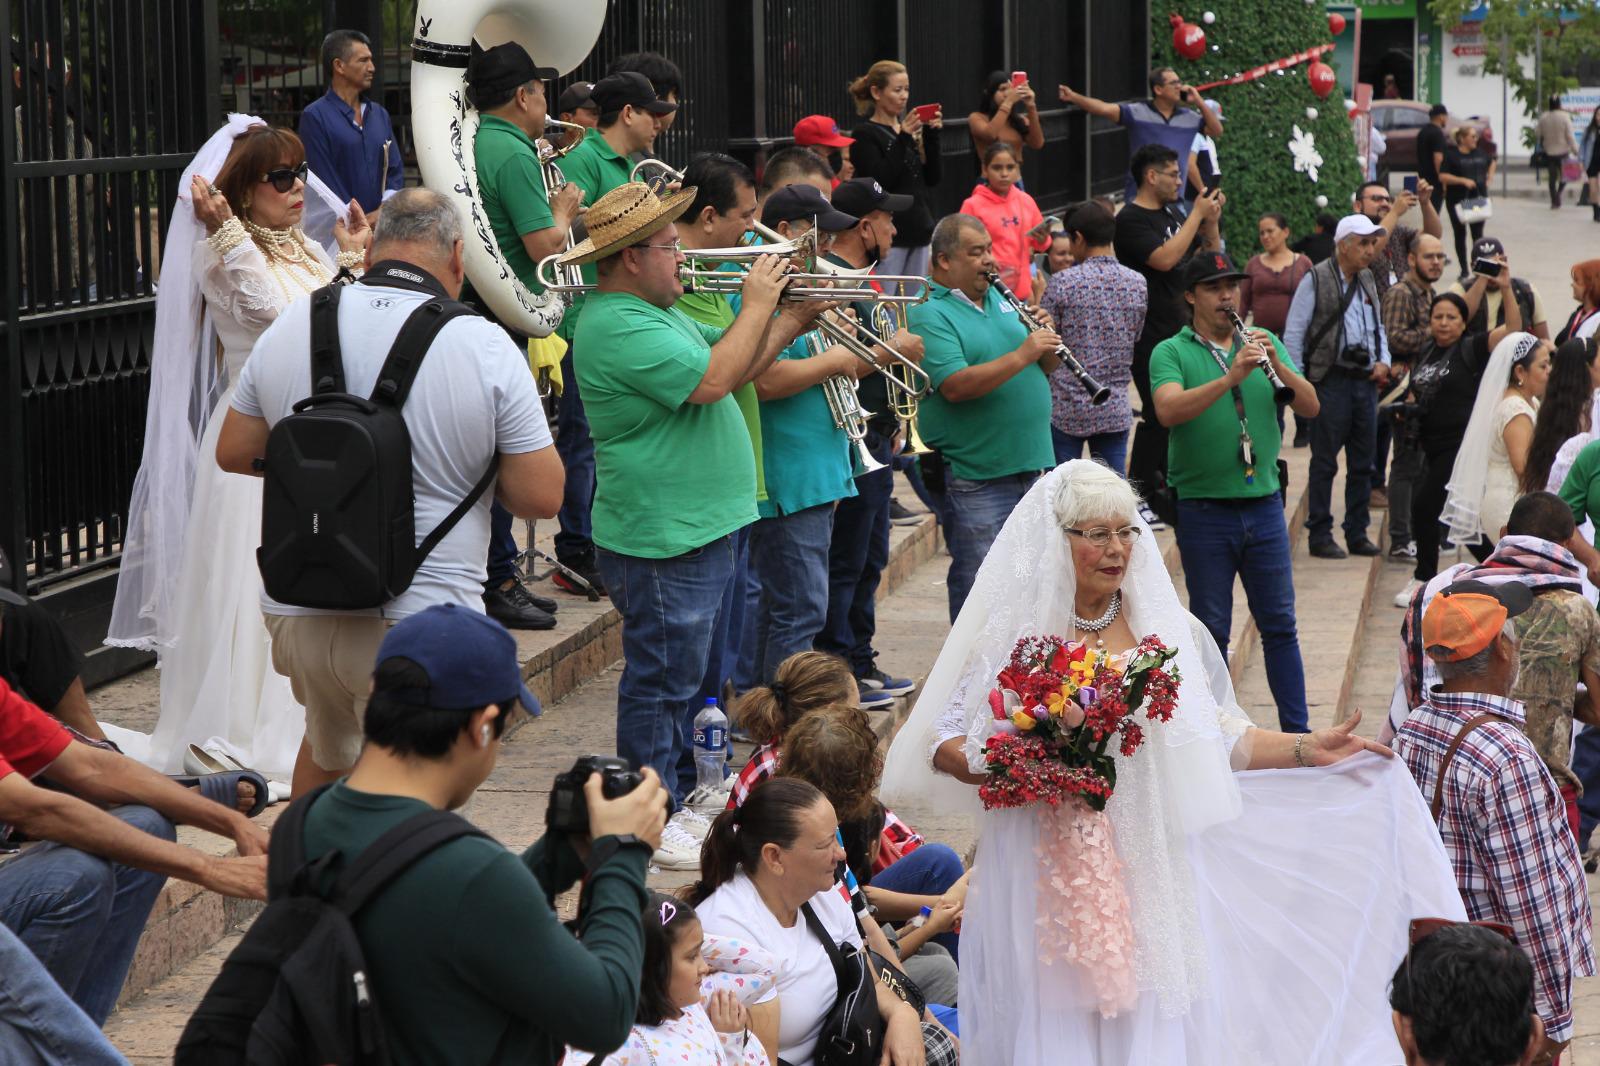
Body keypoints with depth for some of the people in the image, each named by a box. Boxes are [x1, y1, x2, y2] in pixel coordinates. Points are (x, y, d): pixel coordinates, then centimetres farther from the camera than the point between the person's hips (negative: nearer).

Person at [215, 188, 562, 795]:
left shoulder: (289, 328, 3)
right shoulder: (484, 347, -10)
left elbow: (233, 453, 12)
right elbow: (540, 496, -9)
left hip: (296, 613, 5)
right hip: (420, 622, -4)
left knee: (325, 754, 28)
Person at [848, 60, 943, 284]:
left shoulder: (911, 129, 15)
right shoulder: (864, 134, -4)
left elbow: (934, 178, 10)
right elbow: (880, 181, -16)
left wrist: (931, 135, -1)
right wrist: (902, 140, -18)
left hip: (919, 230, 7)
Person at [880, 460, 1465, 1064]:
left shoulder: (1168, 629, 5)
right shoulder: (1011, 633, -2)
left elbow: (1220, 738, 12)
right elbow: (943, 742, 0)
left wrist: (1305, 749, 2)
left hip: (1151, 872, 2)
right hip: (1046, 874, -2)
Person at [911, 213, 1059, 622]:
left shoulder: (1001, 300, 14)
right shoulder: (930, 315, -9)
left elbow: (1045, 368, 17)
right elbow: (955, 386, -23)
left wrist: (1047, 345, -5)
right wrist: (1022, 355, -24)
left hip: (1031, 463, 7)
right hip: (975, 477, -7)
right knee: (980, 586, -2)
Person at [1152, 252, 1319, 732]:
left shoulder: (1264, 342, 9)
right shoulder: (1171, 353, -2)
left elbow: (1310, 407, 1)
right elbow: (1168, 410, -22)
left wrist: (1278, 366, -17)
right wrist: (1232, 376, -30)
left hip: (1263, 503, 3)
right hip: (1203, 508, -3)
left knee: (1280, 624, 7)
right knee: (1211, 629, 5)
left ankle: (1297, 729, 13)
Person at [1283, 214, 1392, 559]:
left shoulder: (1367, 280, 14)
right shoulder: (1316, 279, -6)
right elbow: (1293, 333, -6)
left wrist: (1383, 361, 6)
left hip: (1365, 381, 7)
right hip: (1332, 381, -7)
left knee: (1362, 463, 9)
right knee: (1324, 463, -2)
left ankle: (1357, 534, 17)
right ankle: (1320, 535, 4)